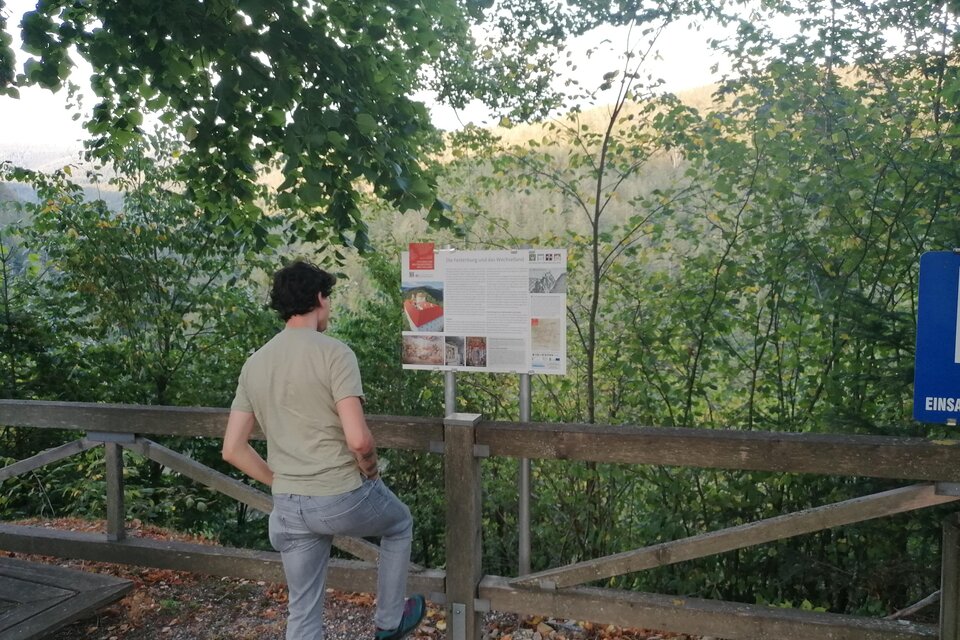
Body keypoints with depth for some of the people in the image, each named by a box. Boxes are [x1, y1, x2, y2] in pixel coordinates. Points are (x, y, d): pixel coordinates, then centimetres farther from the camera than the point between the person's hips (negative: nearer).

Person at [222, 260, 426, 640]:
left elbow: (232, 450, 6)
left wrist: (281, 482, 15)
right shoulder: (333, 353, -14)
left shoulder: (254, 364, 5)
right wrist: (370, 470, -2)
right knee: (399, 525, 28)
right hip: (345, 496, -5)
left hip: (288, 507, 5)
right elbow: (358, 439, -23)